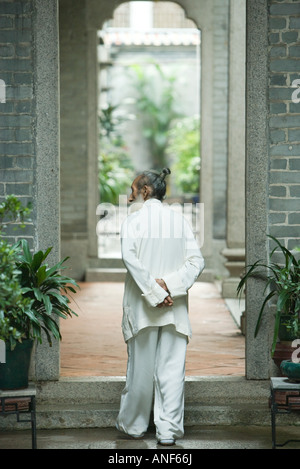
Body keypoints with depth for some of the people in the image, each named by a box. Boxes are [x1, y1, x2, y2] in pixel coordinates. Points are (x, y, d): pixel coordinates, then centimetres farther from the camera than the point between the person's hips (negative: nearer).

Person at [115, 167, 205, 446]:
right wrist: (169, 284, -9)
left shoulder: (133, 220, -4)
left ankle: (133, 425, 22)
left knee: (140, 367, 7)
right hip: (175, 306, 2)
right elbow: (196, 260, -1)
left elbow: (129, 257, -18)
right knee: (172, 368, 4)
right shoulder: (179, 220, 7)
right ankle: (168, 429, 3)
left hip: (142, 306, -2)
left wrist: (154, 292, -18)